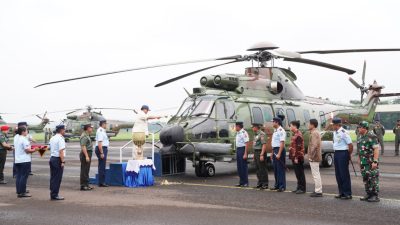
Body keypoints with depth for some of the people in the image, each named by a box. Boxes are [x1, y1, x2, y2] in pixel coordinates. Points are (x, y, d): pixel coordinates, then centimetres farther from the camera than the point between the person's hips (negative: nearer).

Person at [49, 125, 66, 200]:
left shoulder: (52, 138, 14)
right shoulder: (60, 139, -14)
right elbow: (61, 151, -20)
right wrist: (63, 161, -20)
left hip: (52, 158, 9)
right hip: (58, 159, -9)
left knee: (53, 177, 13)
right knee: (57, 178, -3)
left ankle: (52, 194, 19)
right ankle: (54, 195, 0)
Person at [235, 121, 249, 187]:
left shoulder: (244, 133, -14)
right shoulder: (238, 133, 15)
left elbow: (246, 144, -19)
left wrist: (245, 154, -22)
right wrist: (237, 151, 15)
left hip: (242, 149, -9)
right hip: (238, 149, 9)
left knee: (243, 166, -4)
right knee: (239, 167, 11)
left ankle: (246, 182, 3)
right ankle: (241, 182, 19)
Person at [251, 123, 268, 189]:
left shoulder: (262, 134, -14)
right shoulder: (255, 134, 16)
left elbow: (264, 145, -19)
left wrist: (262, 155, -24)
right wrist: (254, 154, 19)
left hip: (260, 152, -10)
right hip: (256, 152, 10)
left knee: (263, 168, -5)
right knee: (257, 169, 11)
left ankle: (265, 184, 1)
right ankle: (260, 183, 18)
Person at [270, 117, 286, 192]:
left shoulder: (281, 131, -14)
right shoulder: (275, 131, 16)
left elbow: (282, 143, -21)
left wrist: (279, 154, -25)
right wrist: (272, 153, 20)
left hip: (280, 150, -10)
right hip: (275, 150, 10)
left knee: (280, 169, -5)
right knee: (275, 169, 13)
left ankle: (282, 186, 1)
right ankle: (277, 185, 22)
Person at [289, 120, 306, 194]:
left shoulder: (298, 135, -16)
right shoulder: (294, 134, 16)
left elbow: (299, 147, -20)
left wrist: (296, 157, -22)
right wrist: (292, 156, 19)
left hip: (298, 158, -10)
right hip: (294, 157, 10)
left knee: (300, 173, -3)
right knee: (297, 173, 14)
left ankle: (302, 188, 2)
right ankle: (299, 187, 21)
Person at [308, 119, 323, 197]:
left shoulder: (314, 133, -17)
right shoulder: (316, 132, 17)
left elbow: (314, 146, -24)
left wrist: (311, 156, -20)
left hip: (314, 157, -11)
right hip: (316, 157, 11)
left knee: (316, 174, -7)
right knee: (316, 174, 15)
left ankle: (318, 191, -4)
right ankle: (318, 190, 22)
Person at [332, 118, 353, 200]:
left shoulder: (344, 133, -17)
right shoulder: (335, 132, 11)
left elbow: (350, 145, -16)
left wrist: (349, 155, -6)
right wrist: (335, 152, 14)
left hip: (343, 153, -9)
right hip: (336, 153, 9)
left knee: (344, 174, -4)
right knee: (338, 174, 12)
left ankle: (348, 194, 3)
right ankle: (341, 192, 21)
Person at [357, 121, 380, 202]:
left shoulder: (372, 136, -13)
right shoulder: (360, 137, 13)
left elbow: (376, 149, -17)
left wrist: (375, 161, -22)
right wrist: (359, 161, 18)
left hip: (371, 162, -9)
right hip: (363, 162, 9)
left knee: (373, 179, -4)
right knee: (365, 179, 12)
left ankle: (375, 196, 1)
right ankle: (368, 194, 20)